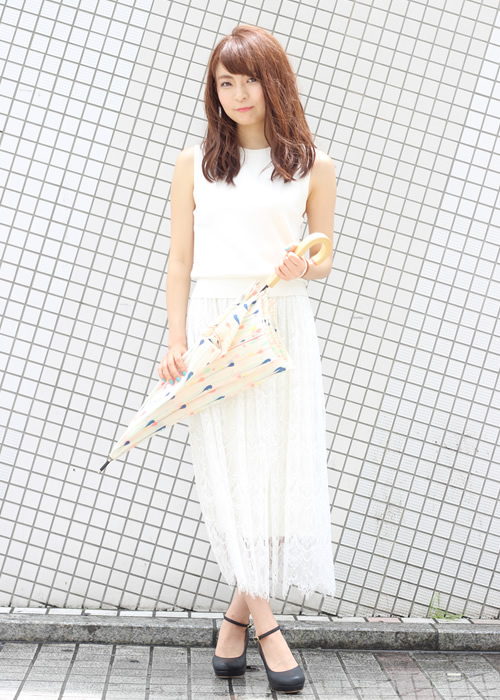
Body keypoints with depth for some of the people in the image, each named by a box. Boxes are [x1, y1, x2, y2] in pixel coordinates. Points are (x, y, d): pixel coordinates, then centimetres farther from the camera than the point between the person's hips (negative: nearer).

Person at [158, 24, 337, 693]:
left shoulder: (313, 166, 7)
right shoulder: (196, 162, 8)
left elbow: (323, 262, 12)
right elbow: (180, 261, 6)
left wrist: (303, 266, -12)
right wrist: (176, 343, -2)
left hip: (282, 325, 0)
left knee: (281, 462, -2)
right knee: (229, 468, -3)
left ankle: (239, 609, 16)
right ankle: (266, 625, 4)